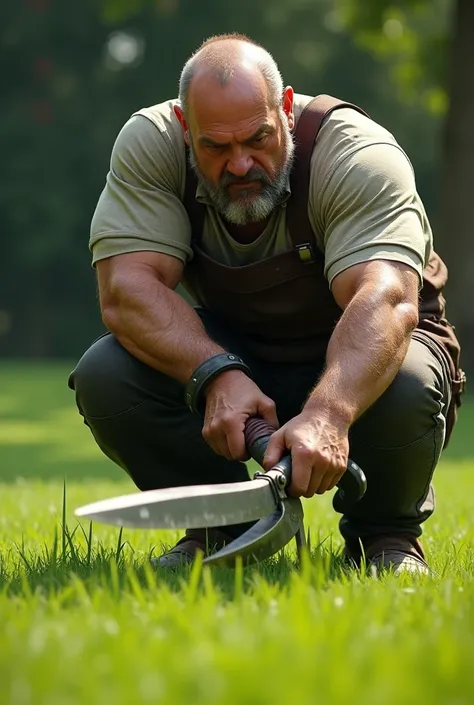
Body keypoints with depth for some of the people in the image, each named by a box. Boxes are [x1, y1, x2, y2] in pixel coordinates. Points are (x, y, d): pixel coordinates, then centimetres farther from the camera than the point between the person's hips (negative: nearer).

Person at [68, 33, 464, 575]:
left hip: (351, 360, -2)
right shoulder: (149, 143, -17)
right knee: (103, 375, -25)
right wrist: (218, 374, -44)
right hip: (225, 349, 3)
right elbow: (126, 289, -27)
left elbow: (385, 300, -42)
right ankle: (222, 527, 0)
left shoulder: (360, 154, -26)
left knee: (407, 385, -37)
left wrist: (328, 413, -60)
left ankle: (384, 532, -3)